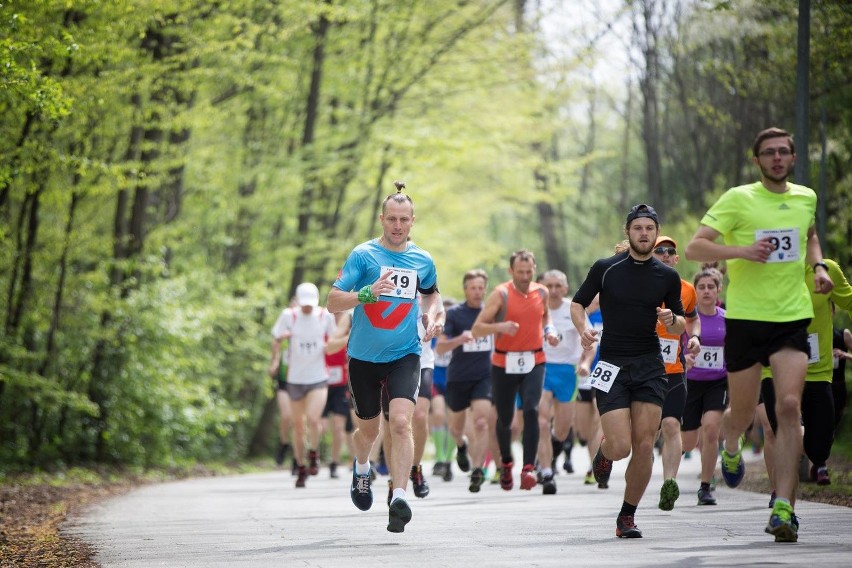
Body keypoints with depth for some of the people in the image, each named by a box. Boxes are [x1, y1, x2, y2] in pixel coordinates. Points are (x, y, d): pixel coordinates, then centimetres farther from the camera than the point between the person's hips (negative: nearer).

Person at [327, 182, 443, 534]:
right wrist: (368, 292, -27)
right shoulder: (363, 255, -6)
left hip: (404, 355, 1)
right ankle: (361, 469, 47)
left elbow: (432, 292, 28)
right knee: (369, 429, 13)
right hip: (364, 356, -1)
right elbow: (333, 302, -11)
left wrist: (433, 315, 7)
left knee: (401, 422, -20)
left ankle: (399, 499, -23)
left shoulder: (423, 261, 5)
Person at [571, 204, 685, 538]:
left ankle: (627, 516, 10)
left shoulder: (668, 277, 7)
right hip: (612, 365, -2)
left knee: (644, 445, -5)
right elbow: (577, 303, 10)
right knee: (621, 446, -12)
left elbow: (680, 327, 14)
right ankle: (603, 451, 27)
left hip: (650, 366, 2)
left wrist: (671, 320, -9)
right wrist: (583, 328, -10)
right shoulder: (605, 268, 1)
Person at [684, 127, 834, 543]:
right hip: (745, 318, -2)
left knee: (789, 407, -15)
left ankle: (783, 509, -15)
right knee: (742, 414, 8)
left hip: (792, 318, 2)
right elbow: (694, 248, -9)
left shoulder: (806, 198, 10)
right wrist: (743, 251, -22)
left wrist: (818, 266, 12)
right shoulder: (738, 199, -4)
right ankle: (731, 447, 48)